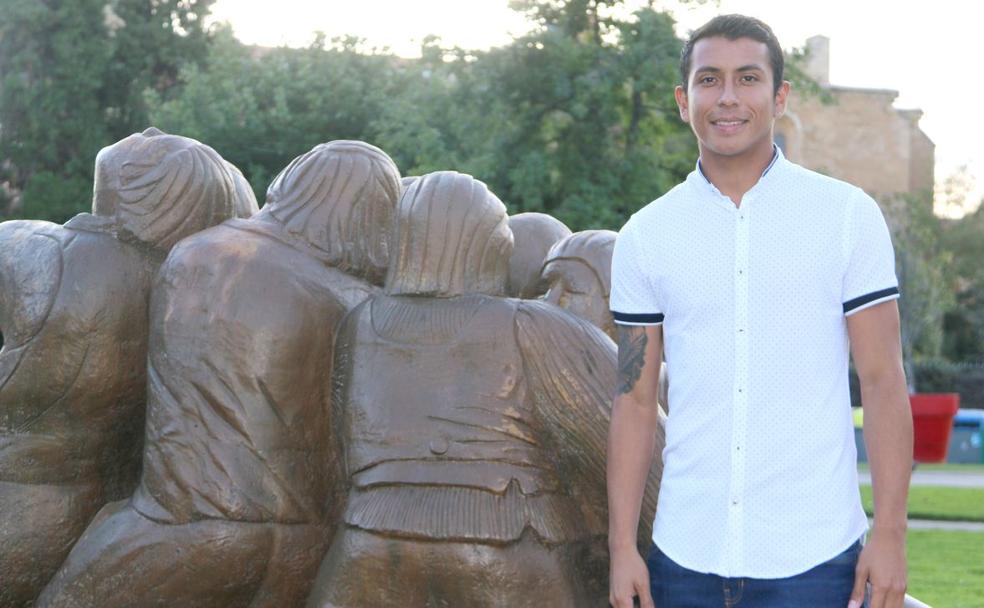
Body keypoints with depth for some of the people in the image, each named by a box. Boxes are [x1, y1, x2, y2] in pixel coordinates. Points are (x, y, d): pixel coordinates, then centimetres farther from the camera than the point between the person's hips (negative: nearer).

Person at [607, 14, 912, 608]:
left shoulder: (847, 215, 1)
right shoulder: (646, 235, 6)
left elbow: (884, 383, 0)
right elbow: (635, 401, 8)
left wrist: (890, 535, -6)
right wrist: (622, 546, 2)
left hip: (814, 557, -2)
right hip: (685, 557, 2)